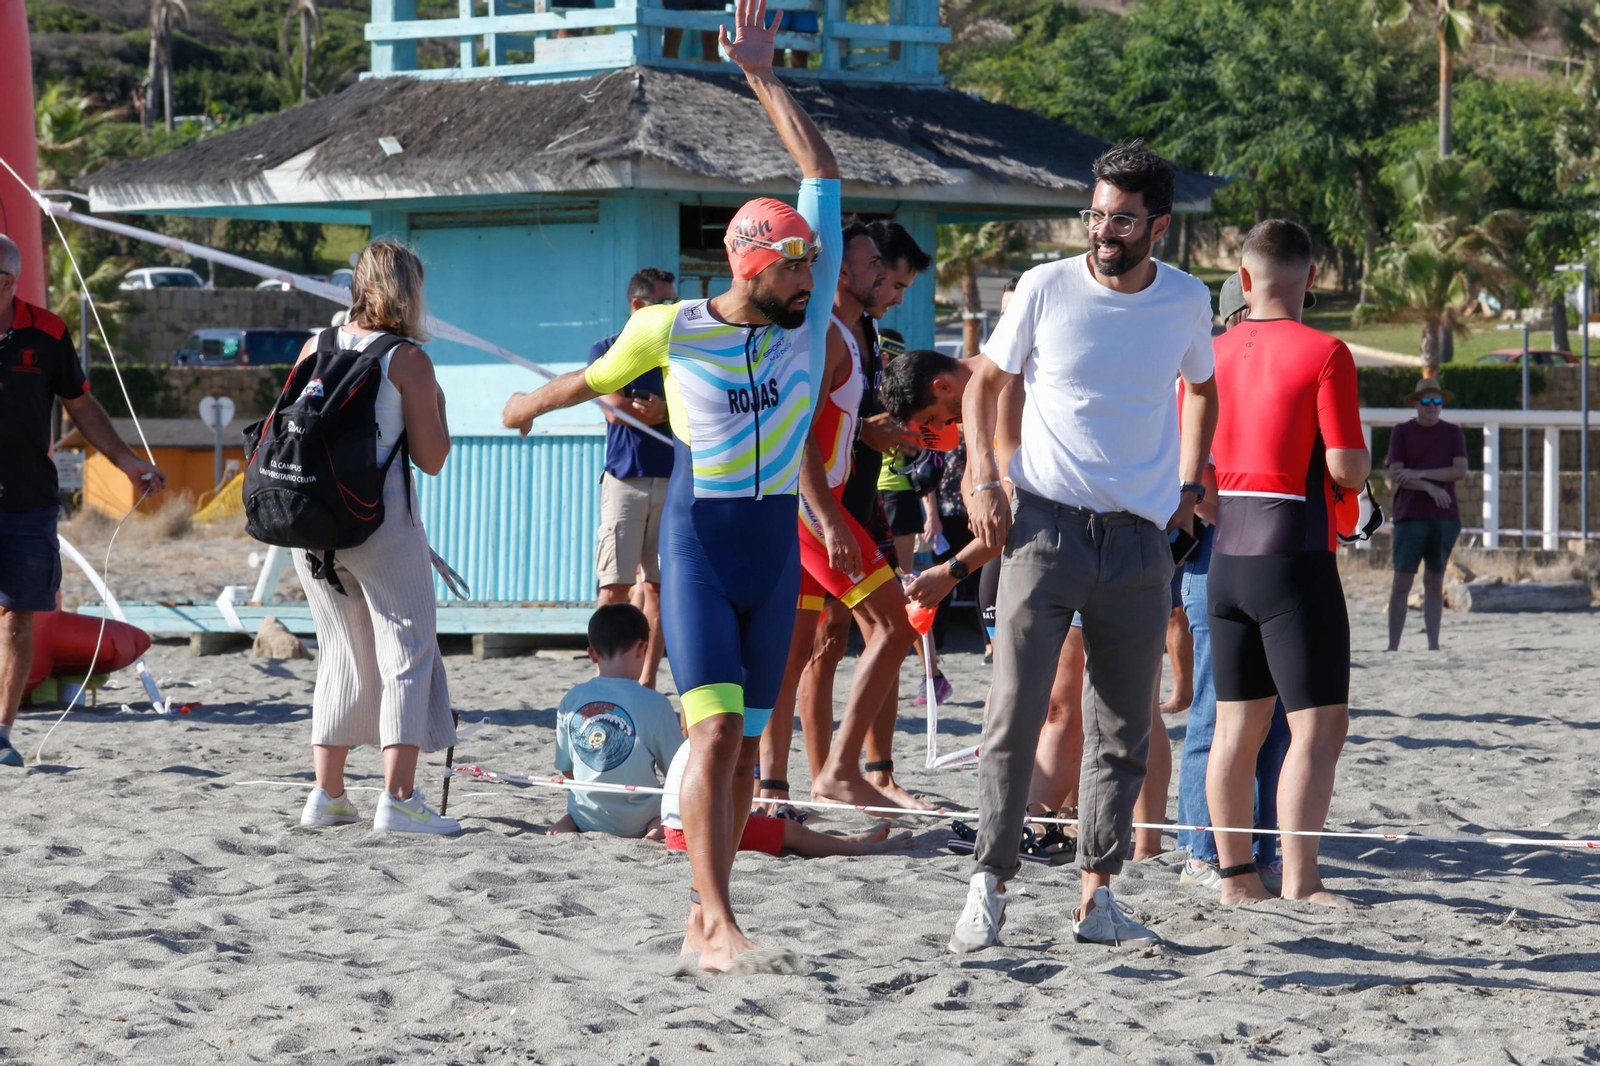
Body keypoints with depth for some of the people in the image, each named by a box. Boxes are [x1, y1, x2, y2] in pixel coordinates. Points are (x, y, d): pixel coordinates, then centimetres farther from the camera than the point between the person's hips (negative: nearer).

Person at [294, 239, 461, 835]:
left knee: (343, 654, 17)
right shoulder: (407, 359, -6)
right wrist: (435, 405, 10)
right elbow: (431, 458, -5)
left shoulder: (314, 349, 9)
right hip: (382, 524, -6)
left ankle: (327, 793, 17)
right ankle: (399, 798, -9)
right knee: (407, 653, 0)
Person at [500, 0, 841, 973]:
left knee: (745, 739, 7)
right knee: (716, 728, -14)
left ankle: (704, 917, 14)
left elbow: (823, 173, 3)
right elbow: (596, 379, 15)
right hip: (700, 539, -4)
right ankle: (719, 926, -18)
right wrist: (531, 406, 32)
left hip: (777, 543, 4)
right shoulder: (671, 329, -7)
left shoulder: (809, 314, 1)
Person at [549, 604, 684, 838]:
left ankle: (567, 823, 3)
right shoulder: (653, 703, -15)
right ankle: (655, 827, -8)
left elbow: (566, 770, 7)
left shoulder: (570, 701, -3)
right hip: (636, 824, -3)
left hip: (585, 820, 3)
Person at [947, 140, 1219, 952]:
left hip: (1140, 541, 3)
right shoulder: (1048, 289, -3)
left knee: (1124, 732, 6)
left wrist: (1188, 486, 15)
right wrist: (983, 479, -3)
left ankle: (1096, 898, 13)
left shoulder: (1186, 302, 4)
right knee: (1014, 717, -9)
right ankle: (989, 886, -2)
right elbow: (985, 382, 10)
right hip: (1046, 525, -3)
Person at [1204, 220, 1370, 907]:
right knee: (1319, 723, -5)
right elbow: (1347, 467, -17)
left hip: (1226, 556, 7)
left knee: (1238, 723, 12)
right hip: (1295, 557, -7)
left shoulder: (1211, 354, 6)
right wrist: (1361, 458, 5)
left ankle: (1236, 874, 16)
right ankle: (1299, 880, -12)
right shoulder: (1323, 354, -11)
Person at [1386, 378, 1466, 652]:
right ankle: (1393, 646, -8)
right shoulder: (1402, 432, 4)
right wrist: (1430, 487, -17)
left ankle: (1433, 644, 6)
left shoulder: (1453, 433, 9)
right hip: (1410, 516, -2)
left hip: (1445, 517, 2)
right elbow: (1395, 475, -5)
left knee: (1435, 583, 4)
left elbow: (1460, 471, -4)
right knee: (1402, 583, -7)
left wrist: (1420, 473, -12)